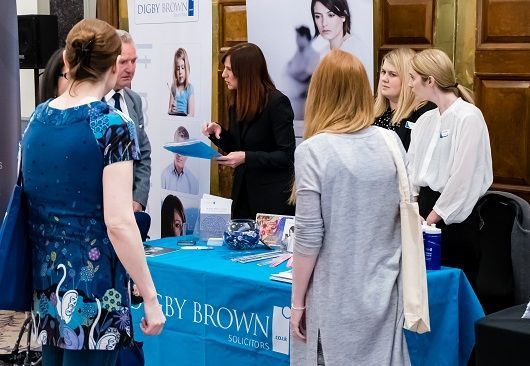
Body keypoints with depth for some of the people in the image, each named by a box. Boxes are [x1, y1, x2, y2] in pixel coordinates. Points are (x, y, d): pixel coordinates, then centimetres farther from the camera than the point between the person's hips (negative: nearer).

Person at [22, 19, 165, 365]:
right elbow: (118, 223, -20)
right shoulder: (112, 125, -15)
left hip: (45, 279, 7)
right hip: (91, 286, -7)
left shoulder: (38, 118, 5)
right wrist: (151, 298, -14)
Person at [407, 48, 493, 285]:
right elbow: (412, 166, 12)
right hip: (425, 207, 7)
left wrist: (433, 217, -13)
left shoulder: (468, 117, -12)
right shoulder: (425, 120, 10)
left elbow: (463, 176, -16)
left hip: (453, 217, -6)